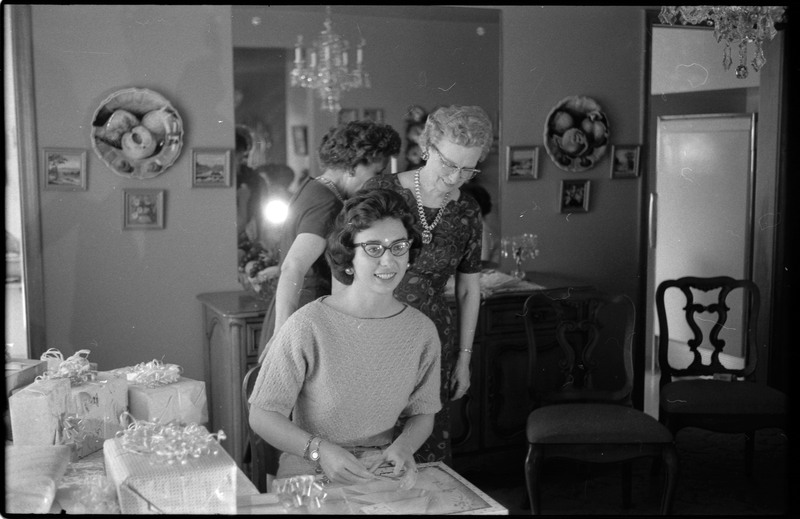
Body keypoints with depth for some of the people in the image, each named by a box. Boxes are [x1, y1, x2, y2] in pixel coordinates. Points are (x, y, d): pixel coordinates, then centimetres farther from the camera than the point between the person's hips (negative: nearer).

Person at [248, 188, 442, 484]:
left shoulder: (421, 330, 1)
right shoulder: (308, 326, -15)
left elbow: (423, 413, 12)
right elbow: (262, 416, -10)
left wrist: (403, 446, -9)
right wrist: (321, 450, -24)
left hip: (381, 472, 5)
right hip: (308, 473, -4)